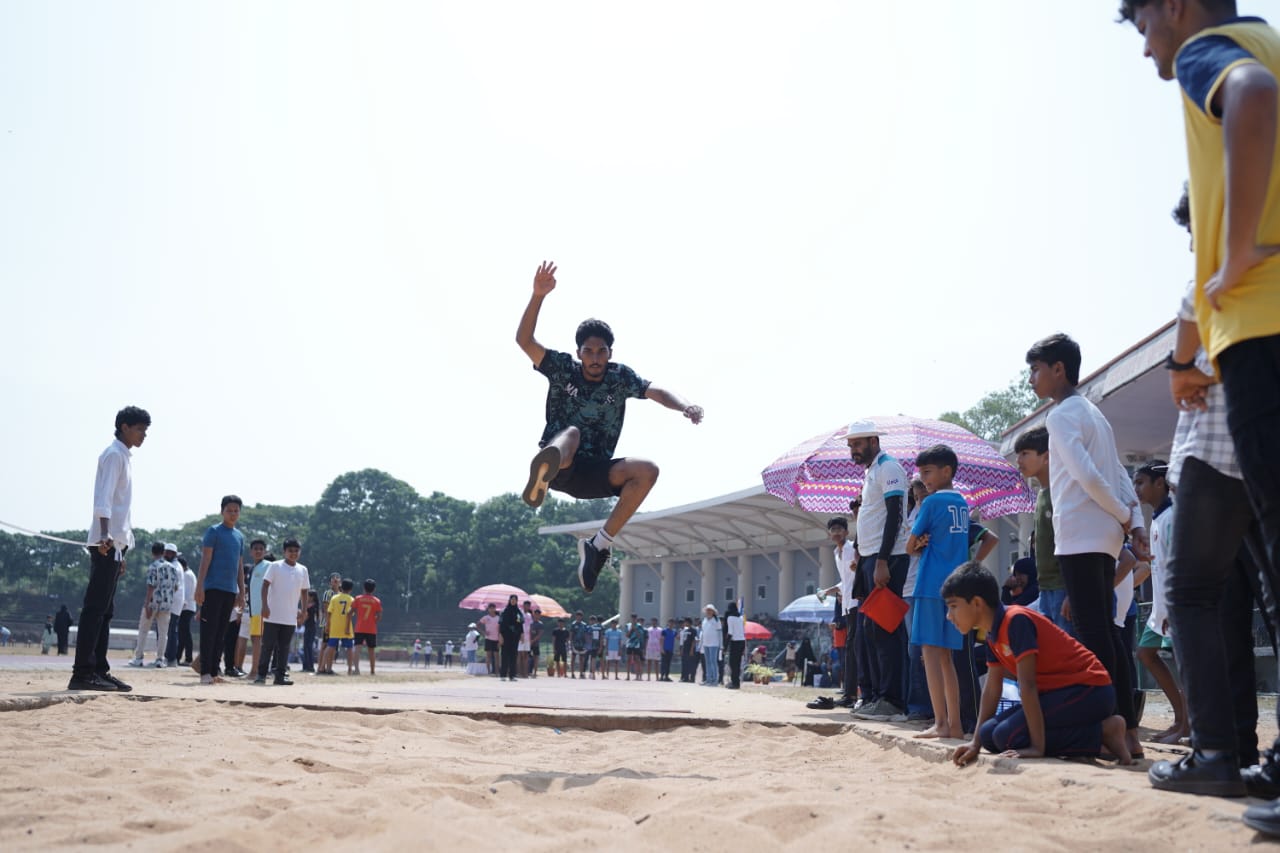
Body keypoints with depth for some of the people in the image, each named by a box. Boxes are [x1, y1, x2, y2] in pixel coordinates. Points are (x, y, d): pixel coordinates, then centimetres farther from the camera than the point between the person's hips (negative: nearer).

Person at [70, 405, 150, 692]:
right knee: (95, 609, -11)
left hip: (115, 543, 10)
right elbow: (103, 498, -19)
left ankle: (98, 671, 11)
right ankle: (82, 673, -12)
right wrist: (105, 534, -32)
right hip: (106, 542, -10)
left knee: (105, 610, 8)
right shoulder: (114, 454, -7)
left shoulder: (125, 457, 22)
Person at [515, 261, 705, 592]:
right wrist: (538, 296, -26)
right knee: (571, 434, -35)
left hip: (593, 475, 3)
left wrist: (685, 406, -34)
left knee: (647, 470, -22)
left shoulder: (621, 377, 2)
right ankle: (543, 472, -74)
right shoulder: (562, 368, -3)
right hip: (560, 465, -3)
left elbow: (657, 392, -12)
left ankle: (600, 544, -17)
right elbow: (524, 340, -13)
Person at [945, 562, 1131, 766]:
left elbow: (1027, 684, -25)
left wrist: (1038, 746, -27)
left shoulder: (1016, 620, -21)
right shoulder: (993, 634, 9)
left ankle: (1104, 732, -10)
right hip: (1058, 691, 10)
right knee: (989, 734, -3)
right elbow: (992, 689, 10)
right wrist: (976, 742, 6)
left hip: (1089, 690, -10)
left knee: (1008, 736, -24)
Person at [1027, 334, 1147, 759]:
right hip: (1105, 538, 9)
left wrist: (1123, 516, -6)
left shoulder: (1062, 414, -7)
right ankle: (1128, 730, 9)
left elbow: (1087, 475, -18)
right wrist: (1135, 523, 7)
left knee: (1092, 632, -10)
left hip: (1080, 537, -9)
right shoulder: (1094, 414, 22)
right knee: (1105, 630, 9)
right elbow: (1121, 477, 15)